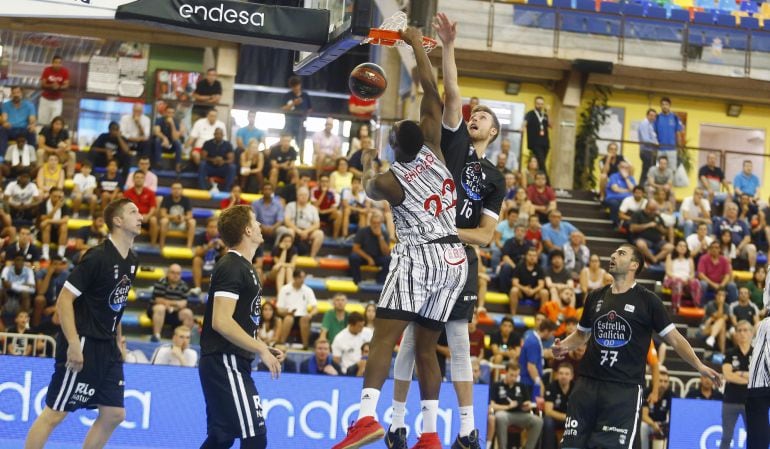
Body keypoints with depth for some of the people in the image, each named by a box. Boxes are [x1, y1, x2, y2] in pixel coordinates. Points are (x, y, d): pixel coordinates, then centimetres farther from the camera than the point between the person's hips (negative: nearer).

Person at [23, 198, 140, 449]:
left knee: (114, 414, 7)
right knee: (55, 414, -3)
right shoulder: (97, 257, -16)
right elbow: (64, 299, -17)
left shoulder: (132, 261, 8)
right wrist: (74, 344, -23)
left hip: (107, 348, 8)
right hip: (83, 345, -8)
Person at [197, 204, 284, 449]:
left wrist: (264, 348, 13)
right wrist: (261, 350, -19)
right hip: (225, 362, -10)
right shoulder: (232, 266, -13)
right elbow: (221, 321, -23)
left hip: (231, 363, 10)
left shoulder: (243, 266, 18)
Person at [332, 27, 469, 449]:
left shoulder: (391, 180, -6)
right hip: (454, 258, 6)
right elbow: (431, 92, 3)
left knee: (384, 334, -13)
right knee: (425, 347, 10)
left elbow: (371, 189, 20)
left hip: (418, 256, -6)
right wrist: (417, 45, 12)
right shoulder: (433, 149, 1)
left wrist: (367, 164, 38)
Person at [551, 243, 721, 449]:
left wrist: (699, 366, -10)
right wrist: (563, 346, 4)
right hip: (587, 383, 4)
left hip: (625, 388, -4)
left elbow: (674, 338, 1)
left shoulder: (647, 300, -1)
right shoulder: (595, 297, 12)